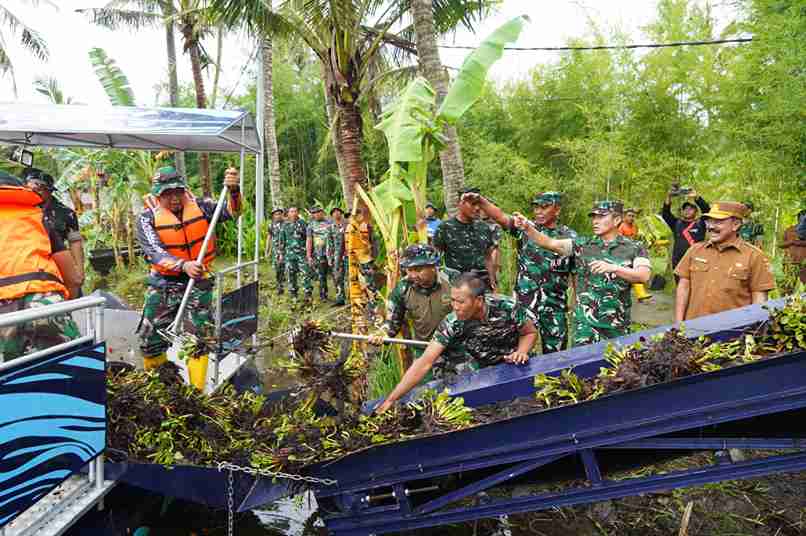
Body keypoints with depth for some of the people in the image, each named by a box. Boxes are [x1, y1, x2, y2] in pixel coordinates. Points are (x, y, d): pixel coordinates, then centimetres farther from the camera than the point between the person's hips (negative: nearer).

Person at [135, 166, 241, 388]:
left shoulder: (200, 207, -2)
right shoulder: (148, 218, -7)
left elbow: (231, 212, -14)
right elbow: (155, 252, -20)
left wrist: (234, 191, -36)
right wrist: (184, 265, -38)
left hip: (197, 282, 0)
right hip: (163, 284, 1)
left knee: (199, 338, -2)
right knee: (150, 339, 8)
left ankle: (197, 392, 10)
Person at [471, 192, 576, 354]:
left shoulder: (570, 236, 2)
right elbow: (500, 216, -14)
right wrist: (479, 200, -29)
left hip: (555, 306, 1)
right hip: (525, 302, -1)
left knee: (555, 353, 11)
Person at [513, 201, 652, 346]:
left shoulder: (634, 248, 0)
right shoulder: (582, 244, 3)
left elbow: (644, 275, -16)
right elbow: (550, 243, -7)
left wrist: (613, 268, -30)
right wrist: (528, 228, -22)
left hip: (618, 325, 0)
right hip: (586, 323, 0)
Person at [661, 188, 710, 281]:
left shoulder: (700, 224, 7)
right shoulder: (676, 223, 13)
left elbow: (707, 210, -7)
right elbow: (665, 214, 1)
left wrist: (696, 197, -17)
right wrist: (669, 197, -10)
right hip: (678, 263, 2)